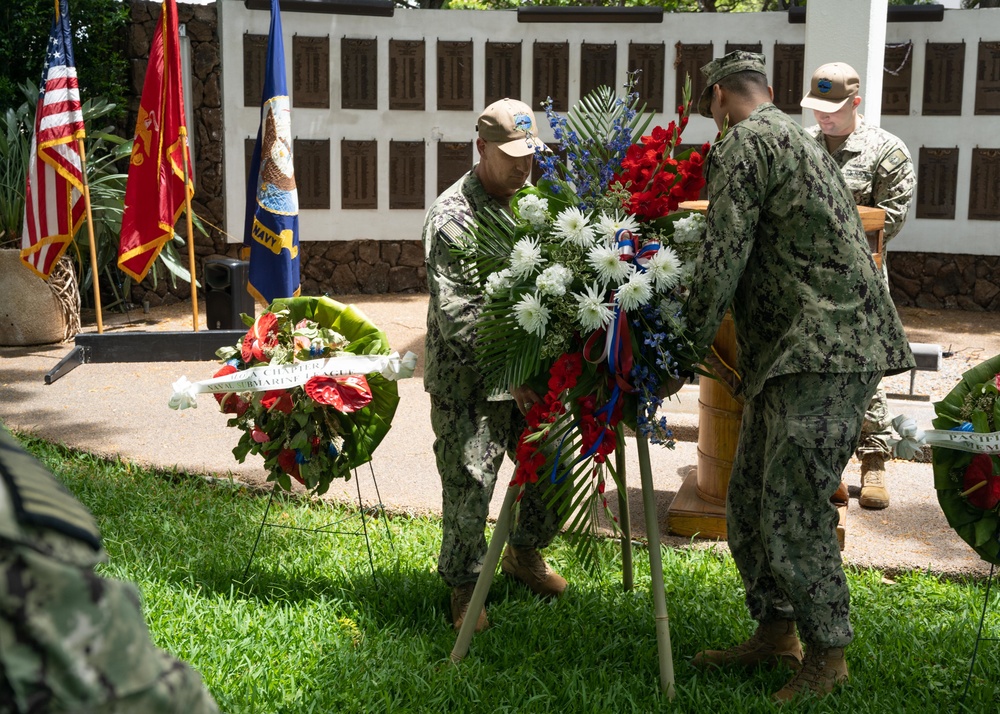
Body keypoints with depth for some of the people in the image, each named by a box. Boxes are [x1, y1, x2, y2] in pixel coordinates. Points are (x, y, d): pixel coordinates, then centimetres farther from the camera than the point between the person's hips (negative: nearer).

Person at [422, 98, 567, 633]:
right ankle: (464, 587, 21)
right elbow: (457, 314, -20)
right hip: (468, 378, -6)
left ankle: (524, 553, 39)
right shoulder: (451, 217, -15)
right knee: (469, 485, -1)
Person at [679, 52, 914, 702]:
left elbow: (724, 258, -13)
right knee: (750, 502, 15)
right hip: (793, 354, 10)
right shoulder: (798, 140, 24)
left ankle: (828, 655, 8)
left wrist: (688, 346, -4)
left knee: (793, 513, -5)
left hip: (823, 355, -10)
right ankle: (776, 632, 25)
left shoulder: (745, 143, -7)